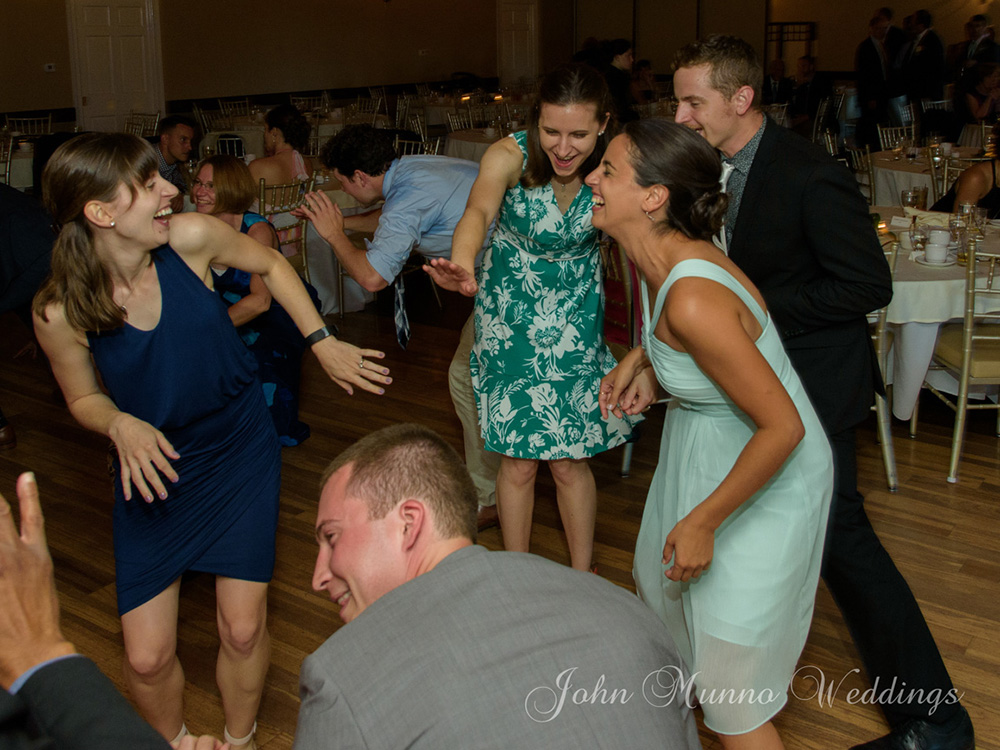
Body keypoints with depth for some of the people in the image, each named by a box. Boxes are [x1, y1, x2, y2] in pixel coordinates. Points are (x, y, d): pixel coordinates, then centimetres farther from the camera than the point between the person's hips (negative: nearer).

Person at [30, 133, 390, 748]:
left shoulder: (191, 237, -19)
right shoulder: (60, 313, -20)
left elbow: (270, 264, 2)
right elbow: (85, 398, -1)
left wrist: (324, 343, 0)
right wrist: (122, 426, -24)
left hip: (241, 450, 1)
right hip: (155, 467, 0)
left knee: (244, 630, 1)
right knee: (148, 659, 1)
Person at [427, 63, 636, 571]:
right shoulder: (510, 155, -21)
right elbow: (478, 212, -34)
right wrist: (461, 267, -57)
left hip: (575, 324, 1)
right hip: (509, 319, -1)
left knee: (570, 463, 6)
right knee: (518, 464, 6)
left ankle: (582, 577, 29)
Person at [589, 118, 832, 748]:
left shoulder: (694, 301, -36)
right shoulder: (666, 258, -9)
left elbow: (782, 427, -31)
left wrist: (704, 521, -23)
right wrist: (642, 361, -1)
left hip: (767, 475, -9)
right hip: (703, 446, 9)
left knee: (731, 689, 3)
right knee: (664, 576, 30)